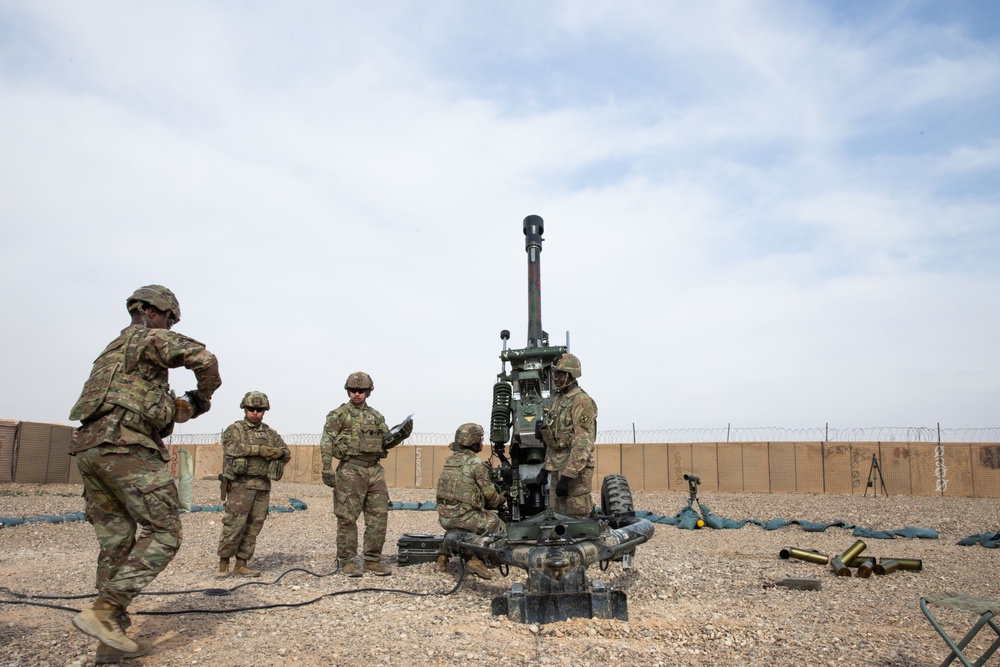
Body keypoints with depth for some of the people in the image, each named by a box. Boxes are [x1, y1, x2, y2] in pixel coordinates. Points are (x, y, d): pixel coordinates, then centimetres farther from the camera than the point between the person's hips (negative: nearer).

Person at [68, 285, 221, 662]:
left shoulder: (112, 350, 29)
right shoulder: (149, 338, 1)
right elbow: (203, 358, -14)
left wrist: (184, 407, 21)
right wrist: (204, 396, 5)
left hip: (88, 447, 9)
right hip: (126, 447, -9)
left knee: (116, 544, 11)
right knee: (163, 535, -6)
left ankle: (112, 639, 12)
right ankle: (103, 611, -16)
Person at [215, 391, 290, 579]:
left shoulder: (271, 433, 17)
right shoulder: (234, 429, 3)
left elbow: (287, 453, 14)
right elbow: (232, 448, -17)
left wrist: (279, 452, -10)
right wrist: (259, 450, -23)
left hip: (263, 486, 5)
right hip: (240, 484, -5)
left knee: (253, 527, 6)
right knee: (234, 525, -8)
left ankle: (241, 565, 14)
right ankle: (223, 563, 4)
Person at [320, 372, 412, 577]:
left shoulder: (376, 416, 16)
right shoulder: (338, 415, 0)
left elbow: (386, 442, 17)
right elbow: (326, 442, -6)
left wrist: (402, 434, -1)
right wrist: (326, 468, -16)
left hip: (375, 471, 5)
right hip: (350, 471, -5)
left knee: (378, 517, 5)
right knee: (347, 518, -1)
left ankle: (373, 560, 14)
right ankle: (347, 561, 10)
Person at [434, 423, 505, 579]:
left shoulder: (449, 460, 12)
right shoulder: (476, 463, -10)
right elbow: (489, 493, -8)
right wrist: (501, 499, 15)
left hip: (444, 517, 7)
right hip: (463, 516, -7)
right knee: (499, 526, 7)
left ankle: (442, 558, 29)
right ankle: (477, 560, -3)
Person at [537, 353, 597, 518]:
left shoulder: (582, 402, -14)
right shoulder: (557, 401, 16)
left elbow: (583, 445, -22)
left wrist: (567, 476, -26)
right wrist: (546, 468, 18)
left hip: (575, 469, -9)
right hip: (558, 468, 9)